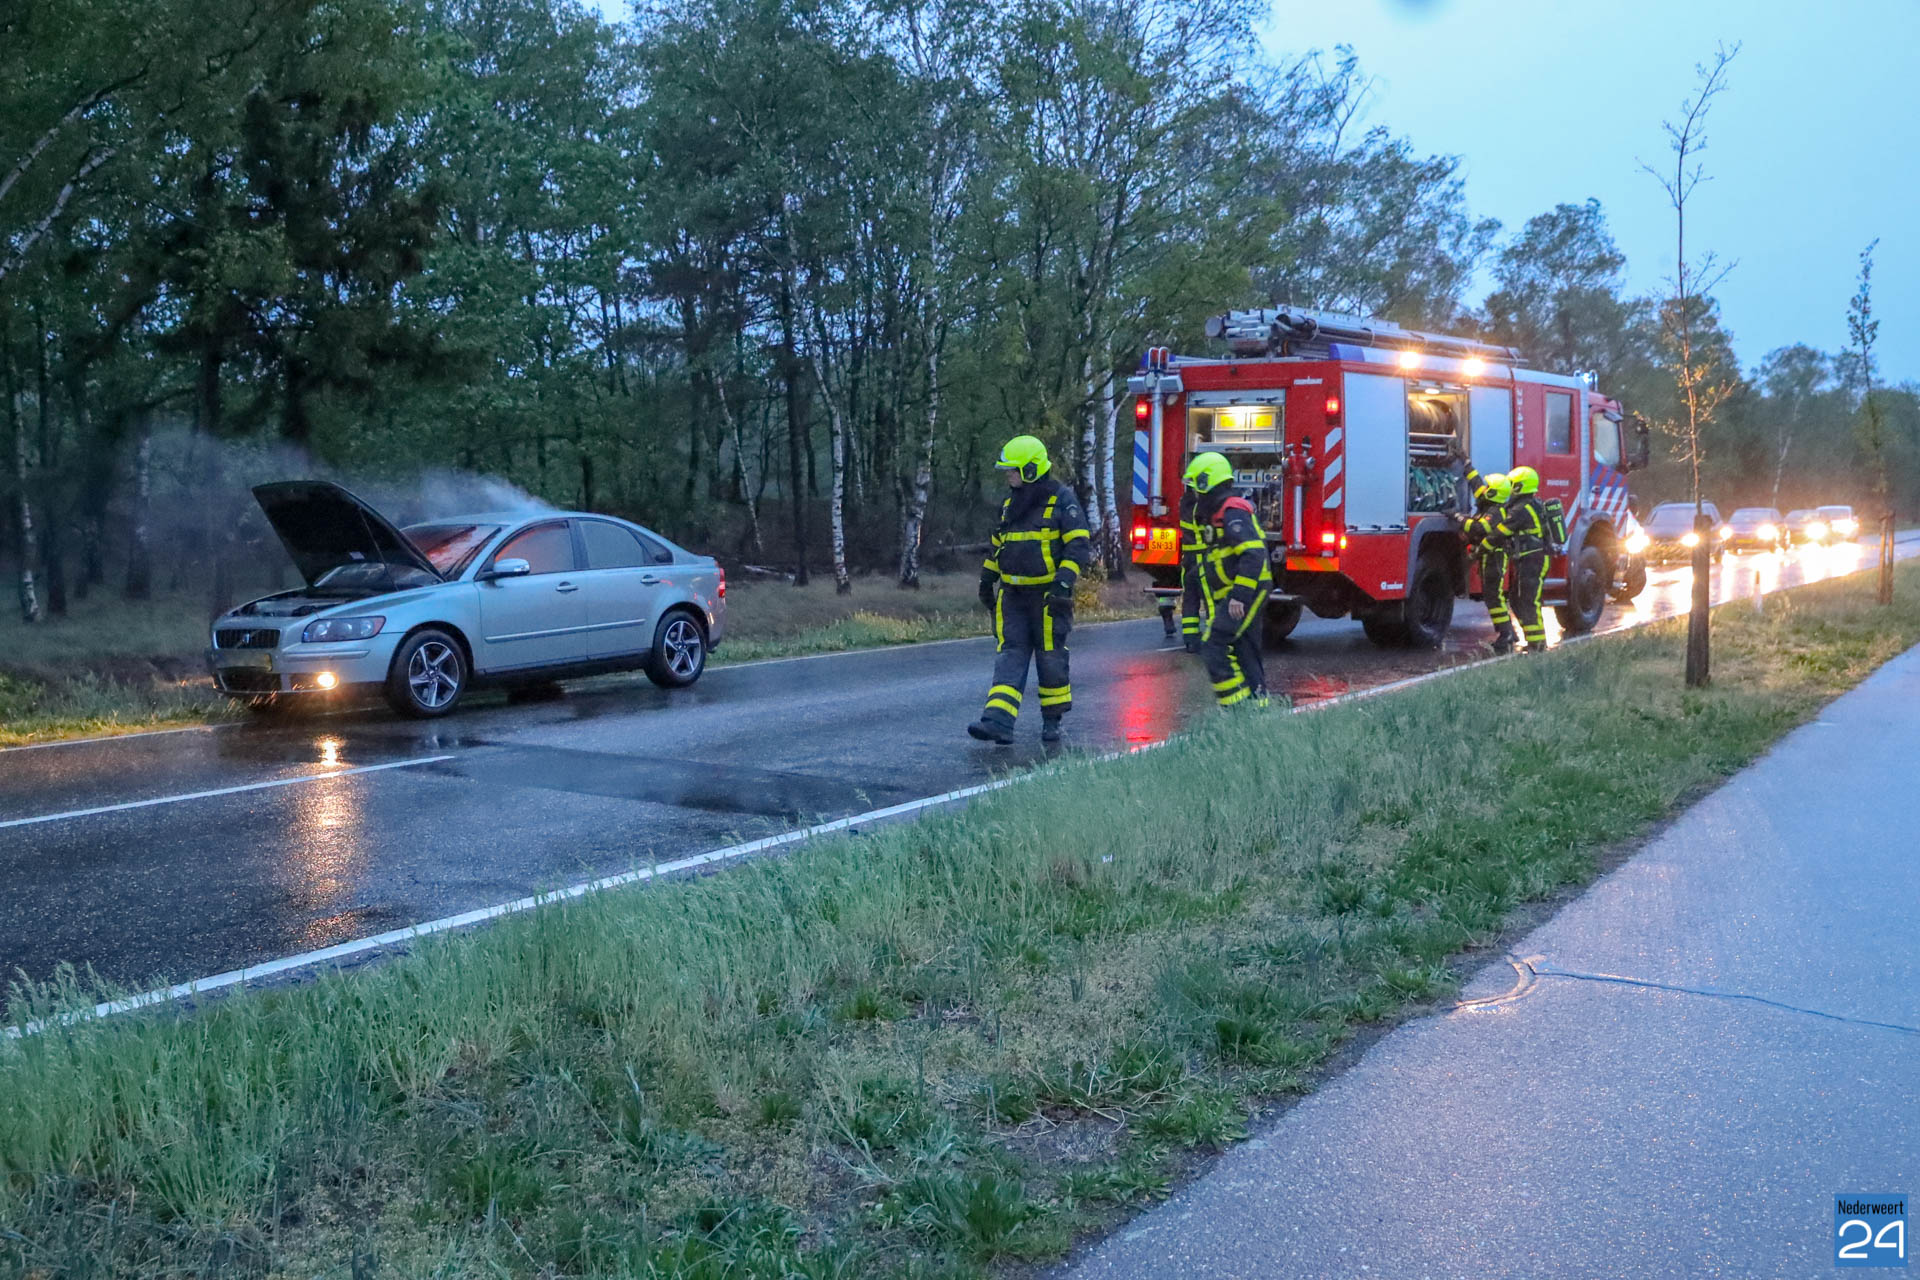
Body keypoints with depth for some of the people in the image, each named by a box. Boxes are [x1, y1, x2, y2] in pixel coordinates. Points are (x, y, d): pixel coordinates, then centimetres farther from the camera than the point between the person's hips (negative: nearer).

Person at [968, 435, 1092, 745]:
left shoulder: (1061, 500, -7)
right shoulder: (1010, 503, 14)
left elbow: (1079, 545, -13)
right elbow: (997, 542, 25)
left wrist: (1064, 581, -22)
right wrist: (987, 579, 23)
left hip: (1048, 595, -6)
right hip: (1013, 594, 6)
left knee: (1050, 656, 2)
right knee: (1010, 654, -4)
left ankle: (1052, 720, 16)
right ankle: (999, 722, -14)